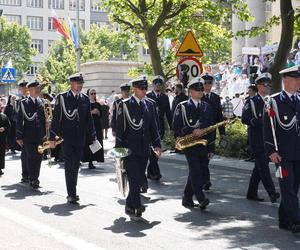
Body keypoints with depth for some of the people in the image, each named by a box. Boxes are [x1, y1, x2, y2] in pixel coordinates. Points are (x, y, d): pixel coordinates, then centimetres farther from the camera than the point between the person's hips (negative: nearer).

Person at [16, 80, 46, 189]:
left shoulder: (42, 102, 9)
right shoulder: (24, 103, -1)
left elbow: (46, 119, 11)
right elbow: (19, 121, -2)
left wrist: (46, 134, 6)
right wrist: (19, 137, -7)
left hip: (40, 136, 4)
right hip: (29, 136, -4)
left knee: (38, 157, 7)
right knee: (30, 157, -4)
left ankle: (34, 179, 18)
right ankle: (33, 179, -1)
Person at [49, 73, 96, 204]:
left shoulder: (85, 99, 10)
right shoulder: (62, 97, -3)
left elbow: (89, 119, 15)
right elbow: (56, 118, -4)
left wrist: (92, 137, 12)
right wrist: (52, 137, -8)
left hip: (80, 139, 4)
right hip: (67, 138, -4)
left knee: (76, 166, 11)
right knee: (69, 166, -5)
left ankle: (72, 192, 21)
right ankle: (71, 194, -3)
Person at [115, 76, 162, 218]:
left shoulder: (149, 105, 12)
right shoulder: (124, 105, -3)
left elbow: (153, 127, 15)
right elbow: (119, 127, -3)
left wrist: (156, 145, 7)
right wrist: (119, 148, -7)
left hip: (144, 150, 5)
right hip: (129, 149, -5)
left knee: (140, 179, 7)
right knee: (134, 178, -12)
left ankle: (130, 205, 19)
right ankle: (137, 206, -10)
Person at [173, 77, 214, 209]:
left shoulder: (206, 107, 13)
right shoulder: (182, 107, -1)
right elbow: (176, 127, -6)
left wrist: (211, 148, 9)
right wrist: (192, 131, -18)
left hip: (204, 146, 5)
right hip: (189, 145, -5)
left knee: (200, 173, 6)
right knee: (195, 170, -17)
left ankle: (187, 198, 20)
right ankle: (201, 199, -19)